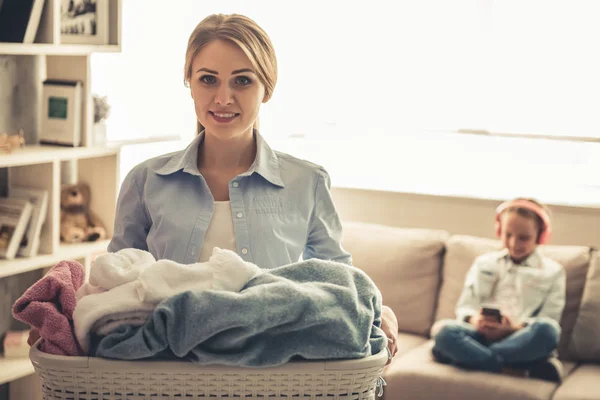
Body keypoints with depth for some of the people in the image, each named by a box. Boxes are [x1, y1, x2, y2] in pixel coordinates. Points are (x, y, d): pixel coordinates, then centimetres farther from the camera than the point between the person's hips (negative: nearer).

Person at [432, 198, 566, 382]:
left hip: (523, 341, -1)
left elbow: (549, 319, 0)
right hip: (484, 335, 1)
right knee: (446, 331, -29)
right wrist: (475, 320, -16)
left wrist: (513, 329, -18)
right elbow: (465, 306, 9)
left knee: (547, 330, -35)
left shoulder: (552, 271, 10)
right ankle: (518, 370, -34)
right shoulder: (484, 263, 16)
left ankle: (471, 356, -27)